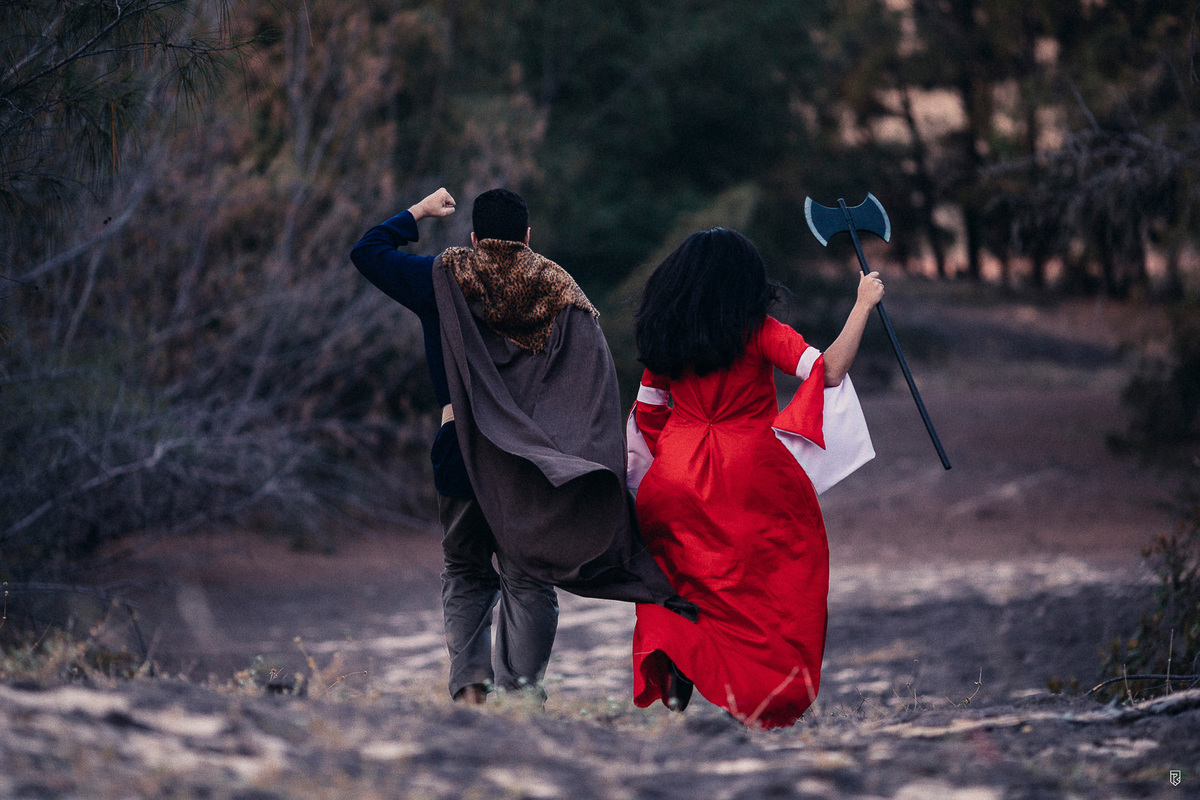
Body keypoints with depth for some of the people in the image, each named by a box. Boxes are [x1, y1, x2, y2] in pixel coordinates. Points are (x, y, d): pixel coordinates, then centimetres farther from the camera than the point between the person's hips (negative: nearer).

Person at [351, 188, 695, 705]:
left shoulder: (445, 278, 3)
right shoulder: (559, 289, 6)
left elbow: (367, 251, 13)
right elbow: (595, 379, -2)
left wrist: (420, 212, 24)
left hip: (463, 453, 0)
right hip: (538, 465, 0)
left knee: (465, 573, 14)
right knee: (528, 577, 4)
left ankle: (469, 681, -2)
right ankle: (522, 687, -5)